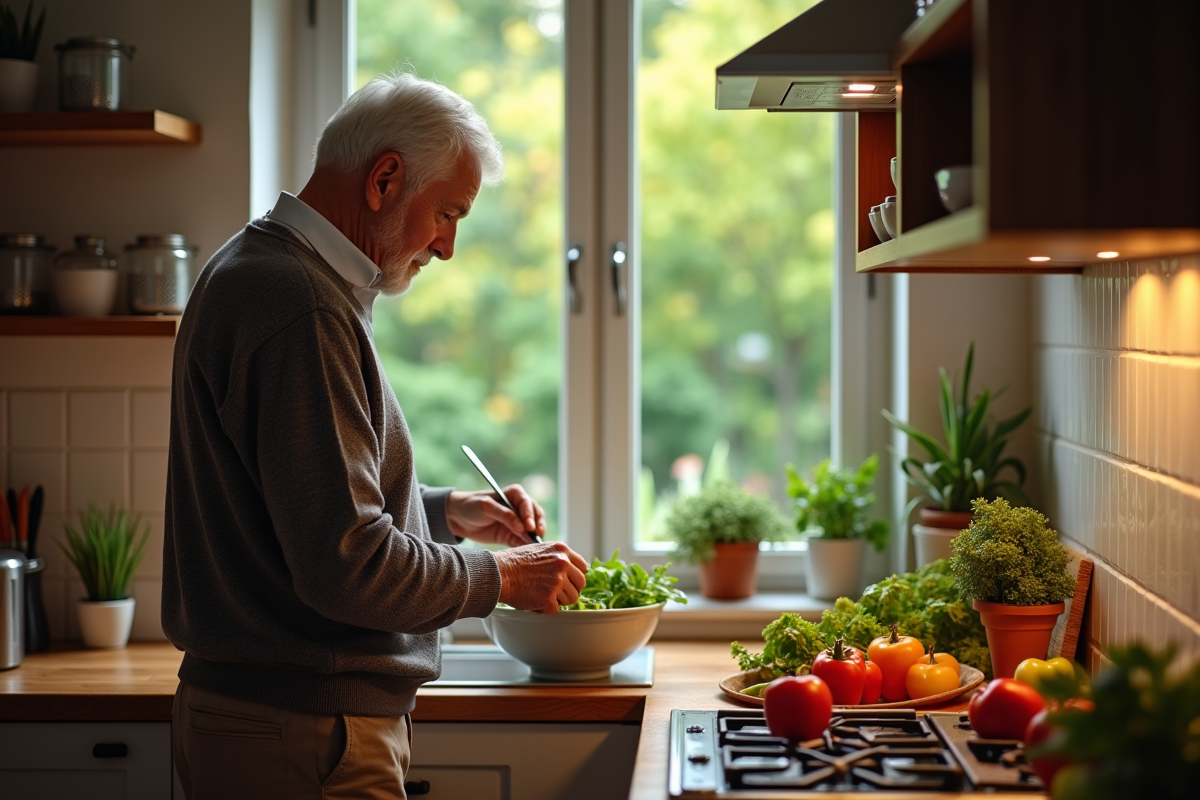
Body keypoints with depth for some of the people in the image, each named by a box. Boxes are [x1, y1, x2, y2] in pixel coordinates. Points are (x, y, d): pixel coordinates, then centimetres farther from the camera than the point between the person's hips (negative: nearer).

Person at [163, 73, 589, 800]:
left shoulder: (260, 273, 14)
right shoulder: (300, 309, -20)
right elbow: (344, 567, -24)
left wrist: (447, 512, 13)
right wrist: (499, 577, -11)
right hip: (303, 739, -10)